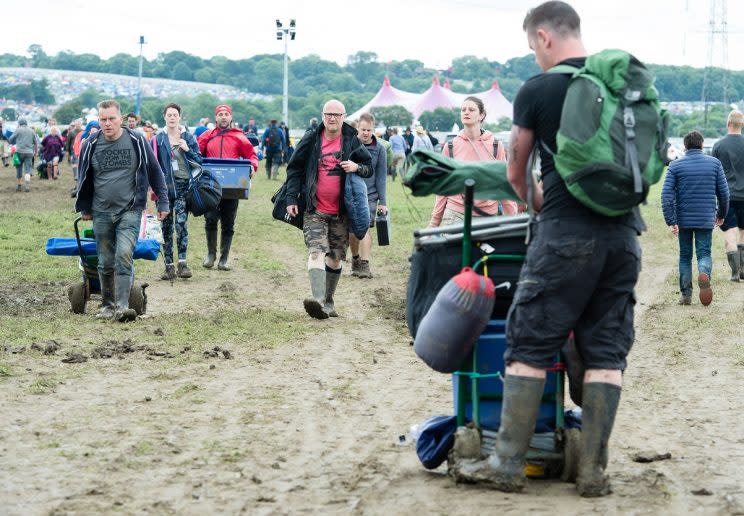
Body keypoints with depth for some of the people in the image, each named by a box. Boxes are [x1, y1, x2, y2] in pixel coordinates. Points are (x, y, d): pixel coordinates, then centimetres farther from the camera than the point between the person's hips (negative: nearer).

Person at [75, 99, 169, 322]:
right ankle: (107, 305, 20)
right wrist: (84, 208, 19)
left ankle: (122, 306, -17)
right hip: (101, 213, 3)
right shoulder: (91, 144, 3)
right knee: (106, 262, 6)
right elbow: (85, 178, 16)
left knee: (124, 256, -17)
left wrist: (162, 202, 6)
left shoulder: (137, 141, -3)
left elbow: (155, 172, 6)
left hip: (130, 211, -3)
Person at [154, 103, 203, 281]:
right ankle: (169, 265, 6)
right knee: (166, 226, 3)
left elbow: (199, 161, 11)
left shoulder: (188, 138, 9)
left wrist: (188, 150, -6)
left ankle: (182, 262, -12)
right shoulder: (158, 139, 6)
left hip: (183, 186, 0)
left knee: (181, 222, -13)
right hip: (164, 186, 0)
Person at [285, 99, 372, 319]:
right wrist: (292, 199, -2)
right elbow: (294, 168, 6)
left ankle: (328, 302, 23)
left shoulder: (352, 142, 4)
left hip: (341, 211, 2)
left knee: (335, 258, 10)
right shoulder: (311, 140, 1)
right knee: (316, 252, -20)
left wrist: (357, 167, -11)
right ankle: (317, 298, -34)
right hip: (315, 210, -2)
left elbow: (369, 168, 13)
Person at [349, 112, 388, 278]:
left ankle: (365, 265, -15)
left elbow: (381, 176, 1)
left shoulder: (379, 149, -2)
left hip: (369, 195, -1)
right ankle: (355, 260, 29)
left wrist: (383, 202, -1)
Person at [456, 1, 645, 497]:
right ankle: (594, 471, 7)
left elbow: (516, 173, 10)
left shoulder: (537, 91, -3)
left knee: (530, 345, 3)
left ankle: (508, 464, 4)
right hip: (623, 233, 5)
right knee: (606, 350, 7)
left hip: (566, 234, -4)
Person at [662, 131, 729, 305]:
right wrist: (721, 214, 17)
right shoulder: (714, 163, 1)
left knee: (685, 256, 13)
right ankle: (704, 274, -29)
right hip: (706, 219, 0)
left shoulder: (675, 165, -1)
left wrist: (671, 222, -10)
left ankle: (685, 293, 11)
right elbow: (723, 192, 3)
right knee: (704, 254, 3)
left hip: (683, 220, 0)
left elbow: (667, 195, -10)